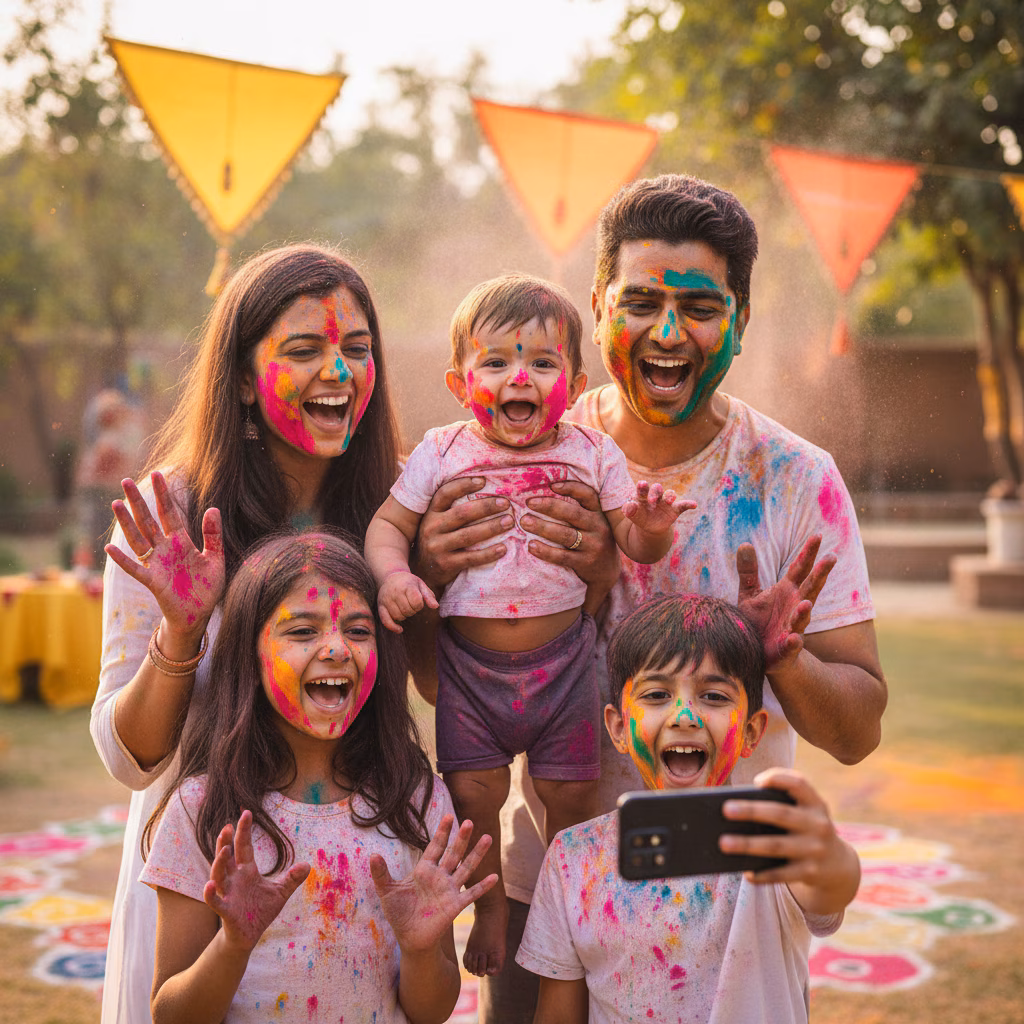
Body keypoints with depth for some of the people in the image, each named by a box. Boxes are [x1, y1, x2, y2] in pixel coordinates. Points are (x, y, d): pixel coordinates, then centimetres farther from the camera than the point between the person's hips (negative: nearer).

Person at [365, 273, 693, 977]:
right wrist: (393, 574, -19)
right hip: (467, 662, 0)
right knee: (472, 792, 2)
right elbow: (387, 525, 2)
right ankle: (491, 904, 28)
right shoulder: (441, 455, -3)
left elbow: (634, 544, -2)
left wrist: (652, 530, -26)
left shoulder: (593, 454, -2)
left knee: (571, 793, 8)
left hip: (563, 658, 0)